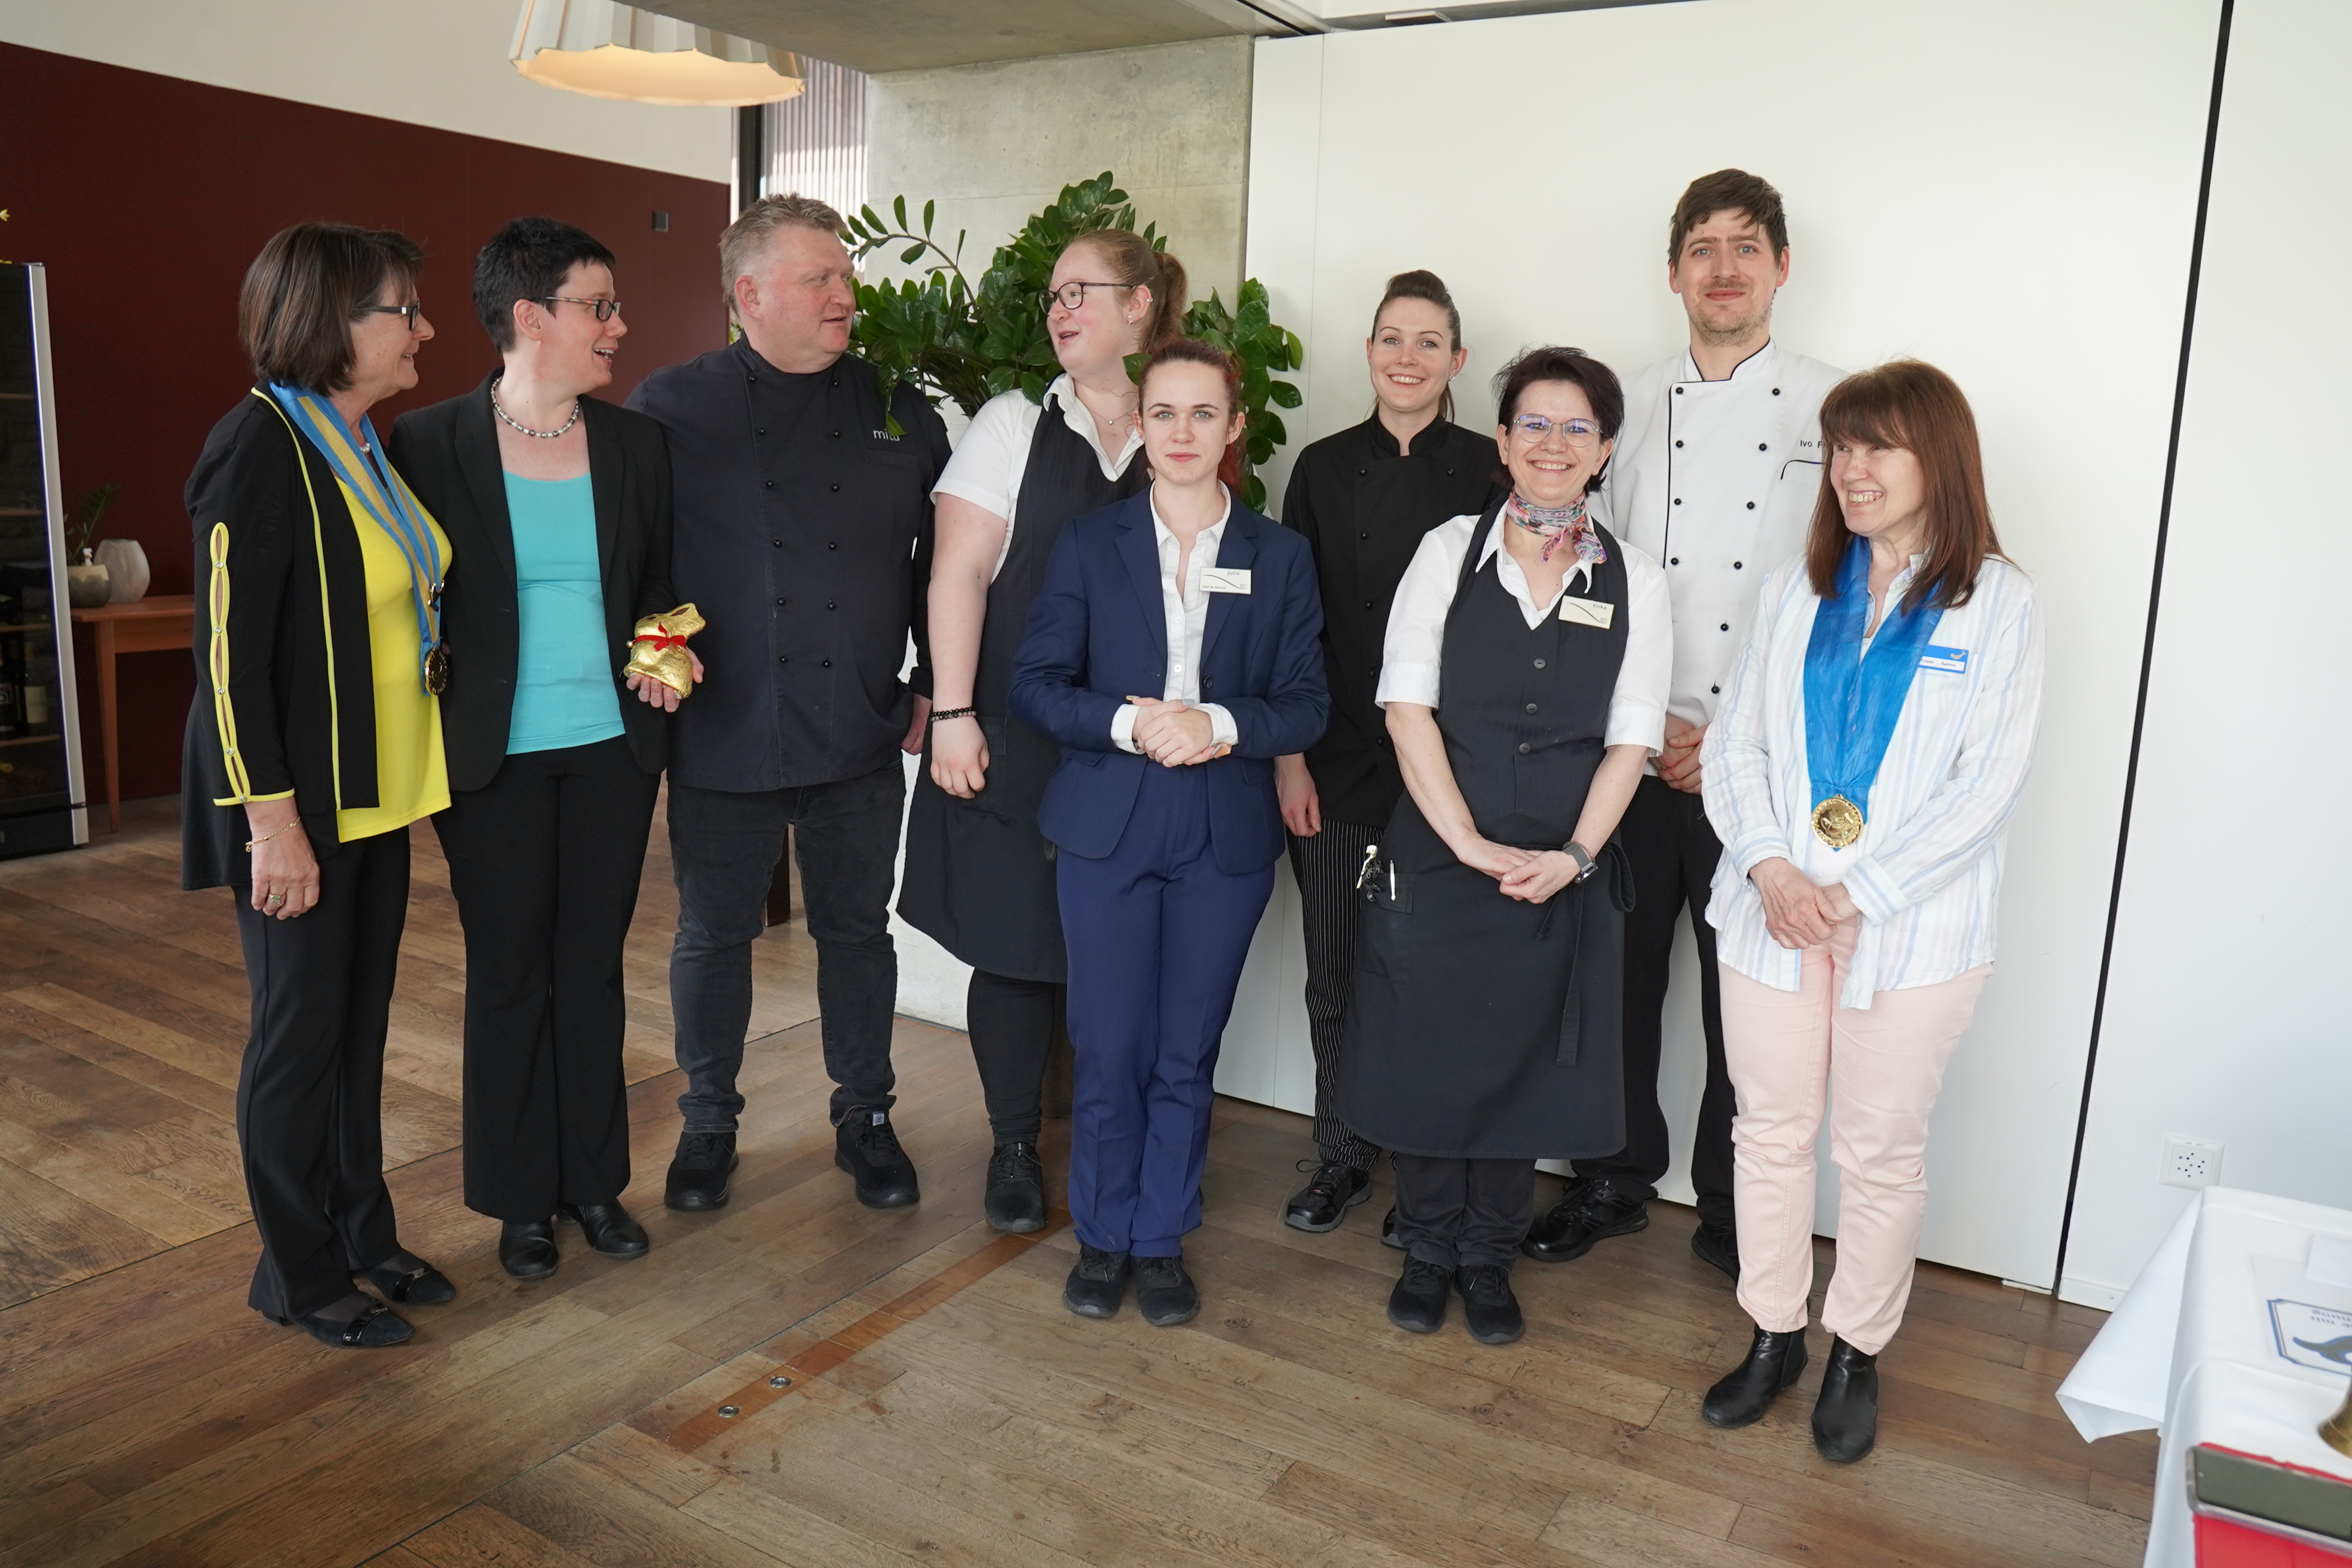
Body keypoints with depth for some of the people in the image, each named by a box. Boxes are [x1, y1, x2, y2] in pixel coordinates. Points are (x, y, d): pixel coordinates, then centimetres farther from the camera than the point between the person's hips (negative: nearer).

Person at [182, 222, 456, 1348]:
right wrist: (273, 816, -19)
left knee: (360, 1021, 16)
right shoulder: (261, 446, -15)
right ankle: (298, 1276, 21)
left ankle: (362, 1234, 31)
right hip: (298, 801, -8)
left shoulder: (364, 447, 10)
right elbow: (230, 649, -18)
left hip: (374, 791, 8)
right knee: (301, 1031, 4)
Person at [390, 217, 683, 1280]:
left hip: (612, 748, 3)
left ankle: (593, 1181, 27)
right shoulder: (432, 443, -6)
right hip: (493, 756, -3)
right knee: (509, 974, 8)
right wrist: (428, 738, -9)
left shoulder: (635, 445, 4)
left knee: (593, 966, 12)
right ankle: (519, 1200, 24)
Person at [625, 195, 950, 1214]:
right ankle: (708, 1122, 32)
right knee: (713, 936, 12)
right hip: (723, 736, -1)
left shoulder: (897, 412, 4)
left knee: (857, 931, 13)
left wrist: (936, 690, 3)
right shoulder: (670, 407, -3)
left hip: (862, 737, 2)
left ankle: (865, 1118, 31)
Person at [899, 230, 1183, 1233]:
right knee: (1016, 941, 5)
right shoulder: (1015, 426, 4)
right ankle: (1014, 1146, 23)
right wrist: (952, 714, -10)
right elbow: (960, 574, -3)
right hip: (1016, 737, -1)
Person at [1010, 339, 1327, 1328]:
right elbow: (1035, 685, 0)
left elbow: (1306, 705, 1)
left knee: (1187, 1053, 8)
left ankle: (1162, 1241, 25)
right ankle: (1102, 1236, 24)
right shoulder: (1089, 545, 5)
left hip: (1227, 837, 1)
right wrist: (1130, 722, -17)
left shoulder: (1280, 557, 6)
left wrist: (1222, 724, -17)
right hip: (1107, 829, 0)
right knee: (1109, 1050, 3)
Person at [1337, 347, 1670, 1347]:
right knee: (1424, 1060, 9)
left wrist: (1575, 854, -14)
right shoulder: (1449, 553, -1)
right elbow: (1406, 706, -7)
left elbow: (1630, 741, 0)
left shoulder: (1634, 582, 3)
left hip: (1562, 877, 1)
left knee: (1519, 1067, 12)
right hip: (1434, 860, -1)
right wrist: (1469, 843, -15)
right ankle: (1428, 1251, 31)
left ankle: (1488, 1262, 32)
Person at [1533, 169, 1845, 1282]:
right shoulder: (1631, 409, 8)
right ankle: (1615, 1183, 30)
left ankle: (1732, 1215, 26)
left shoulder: (1837, 411, 0)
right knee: (1619, 979, 10)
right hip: (1632, 759, 2)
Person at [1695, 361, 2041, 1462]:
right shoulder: (1796, 590, 7)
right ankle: (1774, 1334, 30)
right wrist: (1769, 866, -12)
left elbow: (1986, 786, -9)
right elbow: (1734, 742, 4)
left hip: (1912, 928, -3)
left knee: (1882, 1149, 8)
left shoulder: (1997, 604, -3)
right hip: (1773, 913, 3)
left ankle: (1857, 1350, 28)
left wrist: (1857, 893, -15)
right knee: (1770, 1130, 12)